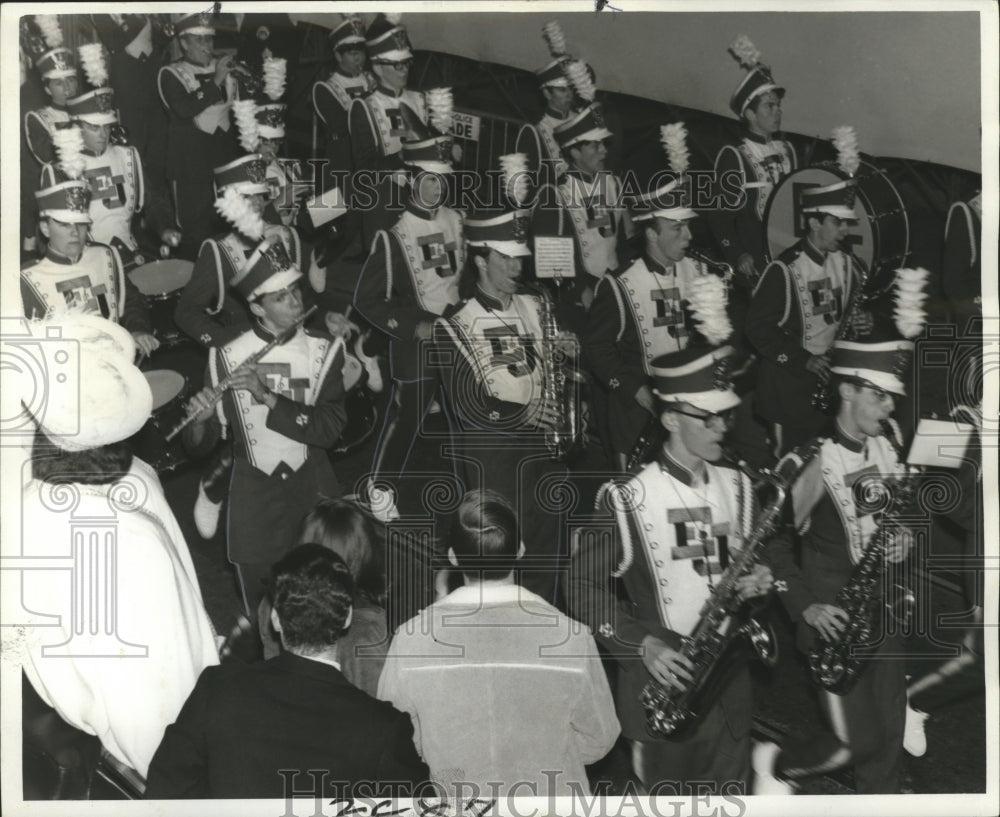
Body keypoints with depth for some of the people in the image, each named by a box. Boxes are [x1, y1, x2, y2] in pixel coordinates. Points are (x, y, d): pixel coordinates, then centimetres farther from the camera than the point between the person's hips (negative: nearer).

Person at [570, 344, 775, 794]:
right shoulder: (628, 498, -11)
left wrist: (758, 581, -7)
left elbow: (759, 563, 17)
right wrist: (642, 643, -19)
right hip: (660, 677, -4)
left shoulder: (737, 488, 7)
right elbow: (585, 586, -8)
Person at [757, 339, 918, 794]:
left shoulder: (889, 439, 1)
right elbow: (772, 538, -13)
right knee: (857, 742, -1)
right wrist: (804, 606, -18)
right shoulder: (816, 460, -20)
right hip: (834, 618, -6)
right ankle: (775, 764, 26)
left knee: (888, 736, 11)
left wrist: (904, 536, -6)